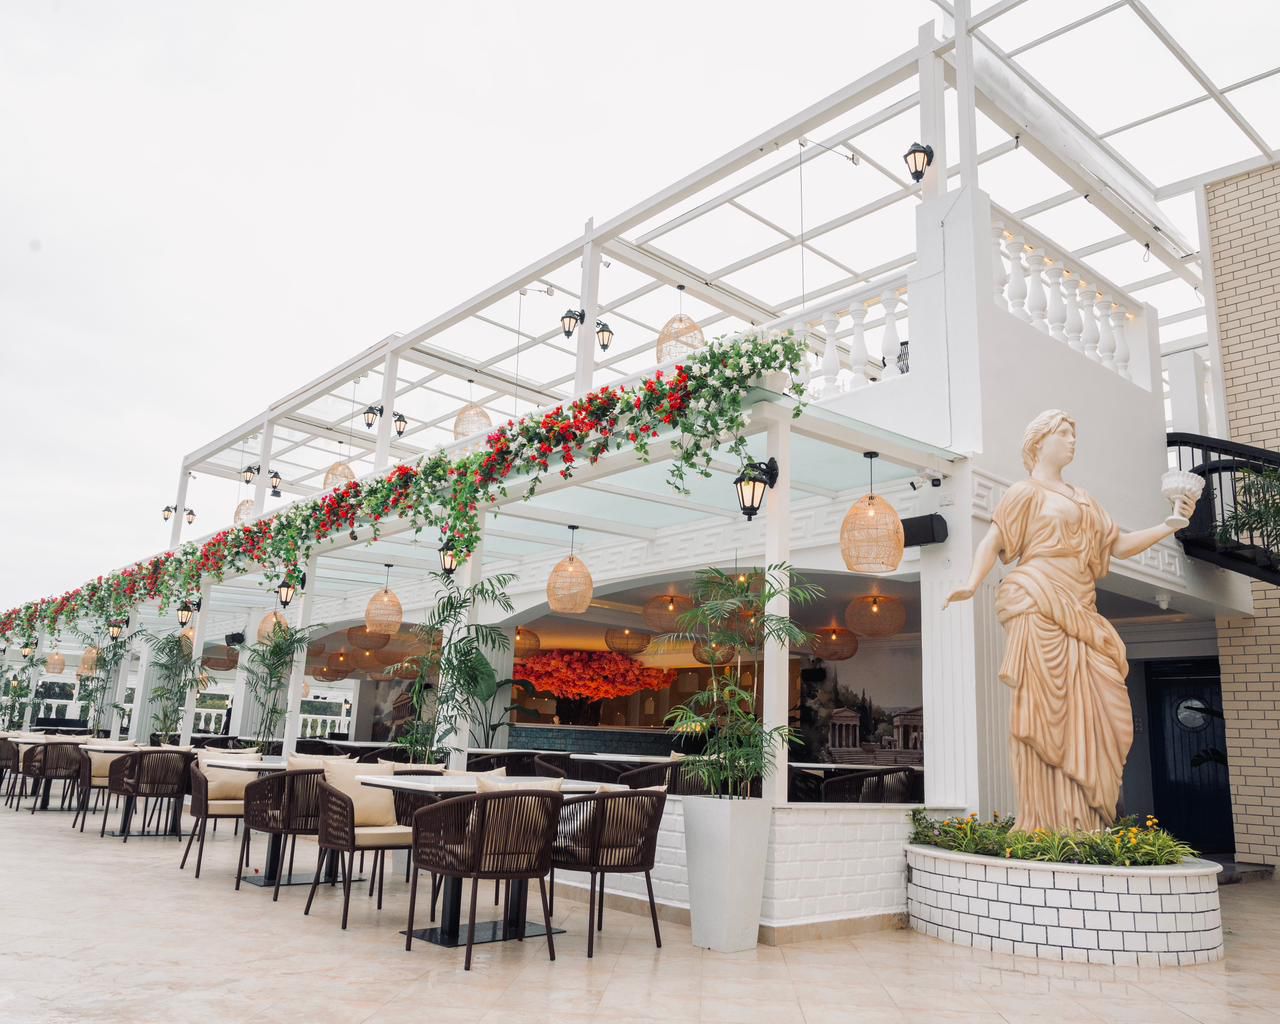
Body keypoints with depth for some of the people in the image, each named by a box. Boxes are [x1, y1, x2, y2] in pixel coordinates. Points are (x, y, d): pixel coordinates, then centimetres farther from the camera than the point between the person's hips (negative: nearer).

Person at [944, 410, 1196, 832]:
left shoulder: (1082, 499, 27)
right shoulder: (1026, 491, 8)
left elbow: (1120, 546, 23)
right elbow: (992, 542, -3)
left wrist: (1170, 525, 10)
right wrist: (972, 583, -20)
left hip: (1078, 615, 7)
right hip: (1039, 608, -7)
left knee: (1083, 714, -1)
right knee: (1045, 711, -11)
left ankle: (1080, 824, 2)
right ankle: (1047, 826, -10)